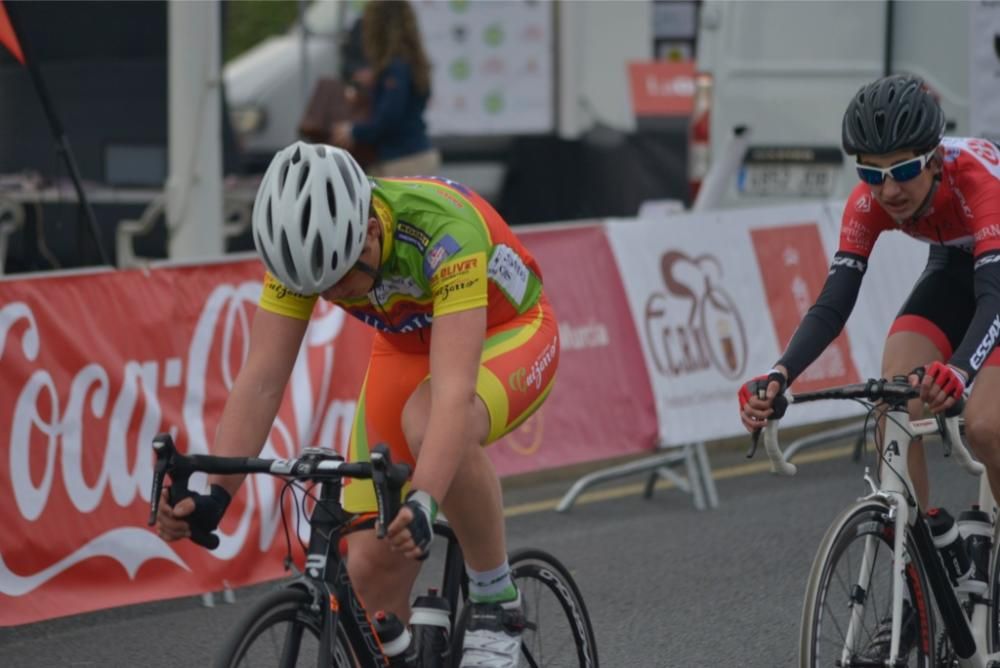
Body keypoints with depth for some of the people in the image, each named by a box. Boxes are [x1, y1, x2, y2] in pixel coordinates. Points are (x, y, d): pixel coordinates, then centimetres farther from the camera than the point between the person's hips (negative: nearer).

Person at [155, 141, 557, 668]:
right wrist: (214, 495, -38)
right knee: (370, 567, -9)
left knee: (427, 422, -39)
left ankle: (495, 598, -18)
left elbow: (454, 391, -48)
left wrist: (423, 504, -61)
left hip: (507, 334, -5)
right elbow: (260, 380, -25)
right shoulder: (304, 241, -25)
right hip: (407, 347, 5)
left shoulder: (443, 230, -39)